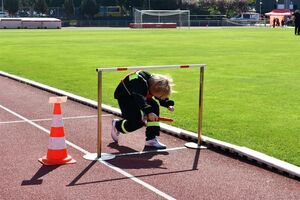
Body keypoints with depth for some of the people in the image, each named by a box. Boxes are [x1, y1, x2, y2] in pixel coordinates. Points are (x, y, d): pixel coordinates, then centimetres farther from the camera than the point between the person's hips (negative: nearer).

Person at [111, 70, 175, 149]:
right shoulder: (139, 82, -39)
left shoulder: (155, 82, -15)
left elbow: (162, 98, 0)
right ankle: (117, 125, 15)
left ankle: (152, 139, -13)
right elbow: (139, 99, -52)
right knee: (137, 122, -19)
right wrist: (149, 111, -66)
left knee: (154, 106, -18)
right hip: (124, 96, -7)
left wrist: (169, 104, -21)